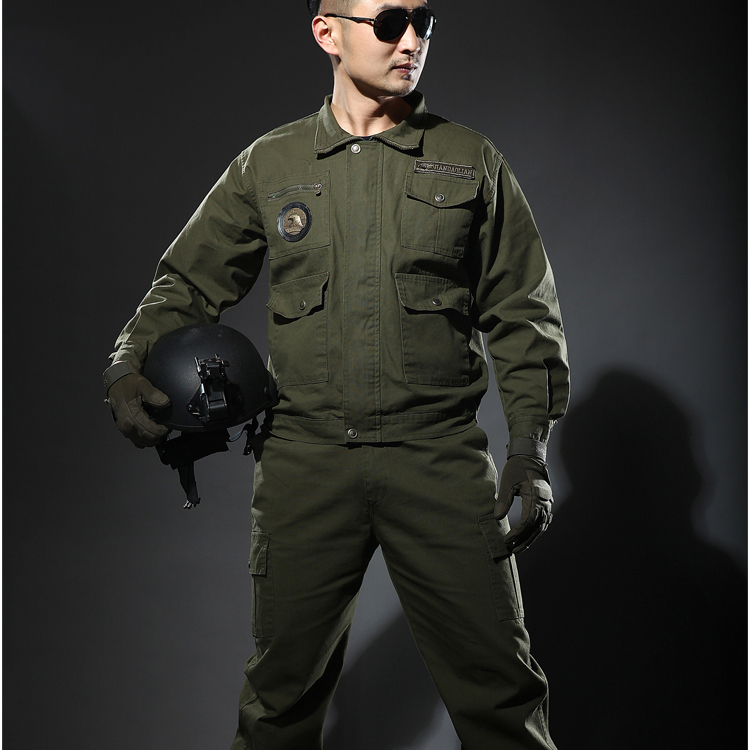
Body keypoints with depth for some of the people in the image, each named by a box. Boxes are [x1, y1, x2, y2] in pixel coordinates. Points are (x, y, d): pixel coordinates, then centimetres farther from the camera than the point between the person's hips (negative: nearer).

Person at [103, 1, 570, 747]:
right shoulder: (268, 166, 9)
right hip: (305, 457, 1)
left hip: (439, 454, 0)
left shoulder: (472, 163, 7)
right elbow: (187, 282, 15)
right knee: (284, 685, 11)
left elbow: (522, 314, 7)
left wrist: (530, 447, -1)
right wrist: (128, 365, -2)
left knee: (497, 680, 2)